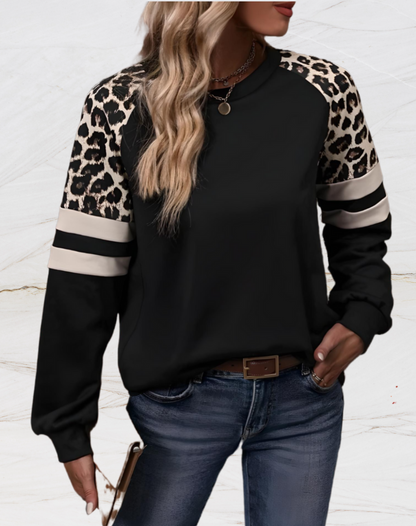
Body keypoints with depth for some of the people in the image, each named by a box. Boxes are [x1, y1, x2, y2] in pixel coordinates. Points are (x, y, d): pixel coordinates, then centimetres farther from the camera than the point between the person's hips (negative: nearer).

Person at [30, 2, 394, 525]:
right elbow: (82, 275, -7)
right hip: (180, 401, -2)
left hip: (304, 393, 2)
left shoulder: (324, 89, -4)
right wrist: (69, 427, -3)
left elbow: (361, 222, 12)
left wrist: (362, 314, -5)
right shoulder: (120, 106, -9)